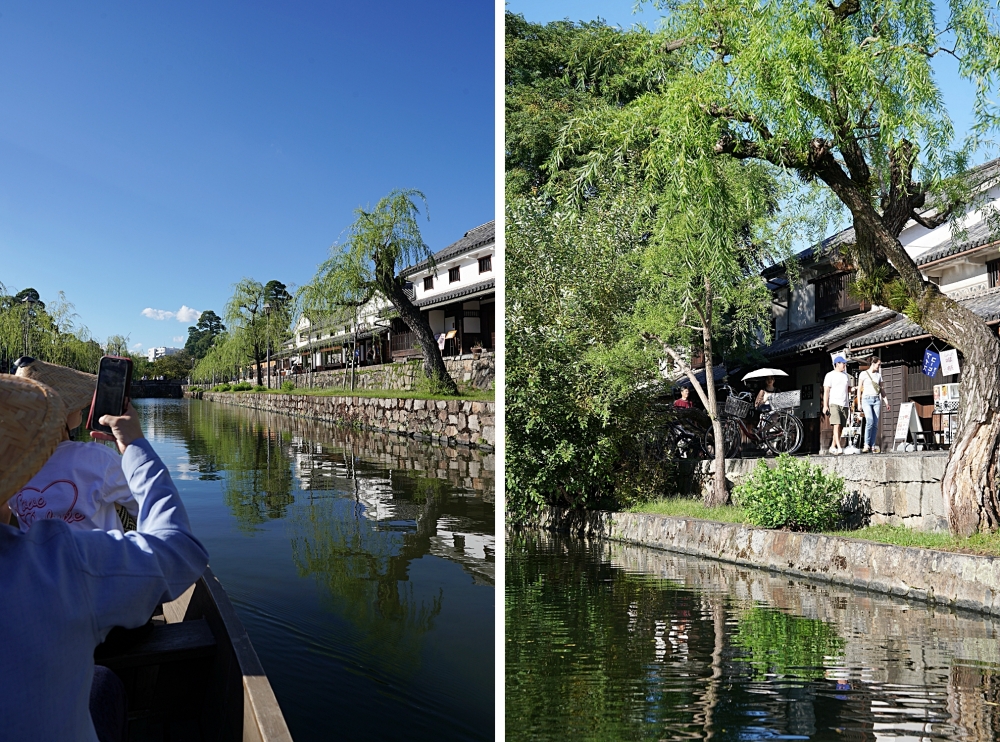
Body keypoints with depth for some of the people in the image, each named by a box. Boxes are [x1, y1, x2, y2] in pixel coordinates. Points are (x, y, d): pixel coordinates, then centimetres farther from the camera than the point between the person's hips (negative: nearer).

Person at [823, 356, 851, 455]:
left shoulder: (846, 376, 19)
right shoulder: (830, 375, 1)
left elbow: (849, 390, 24)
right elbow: (826, 391, -5)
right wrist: (825, 405, -12)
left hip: (844, 405, 6)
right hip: (834, 403, -6)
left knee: (840, 427, 4)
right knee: (837, 425, -16)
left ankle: (833, 447, 10)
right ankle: (839, 447, -22)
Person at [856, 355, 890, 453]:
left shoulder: (878, 375, 16)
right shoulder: (864, 374, 3)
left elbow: (881, 389, 20)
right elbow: (859, 389, 2)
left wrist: (886, 401, 13)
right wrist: (859, 403, -4)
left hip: (877, 400, 4)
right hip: (866, 399, -4)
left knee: (875, 424, -2)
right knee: (870, 421, -21)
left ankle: (873, 446, 1)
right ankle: (866, 444, -16)